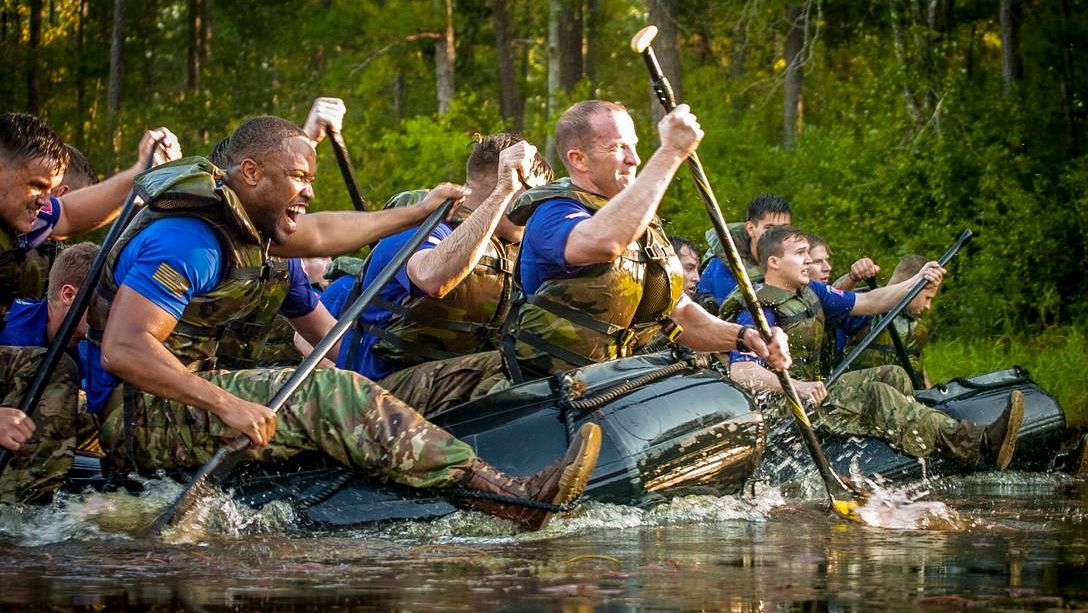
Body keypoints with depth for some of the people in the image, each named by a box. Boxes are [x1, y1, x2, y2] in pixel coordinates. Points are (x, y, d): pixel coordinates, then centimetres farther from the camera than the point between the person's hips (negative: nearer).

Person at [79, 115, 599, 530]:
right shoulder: (186, 240, -19)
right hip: (140, 420, -11)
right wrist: (225, 404, -38)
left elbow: (317, 236, 30)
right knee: (331, 394, -23)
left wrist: (420, 211, 34)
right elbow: (122, 351, -30)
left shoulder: (231, 215, 13)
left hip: (173, 401, 11)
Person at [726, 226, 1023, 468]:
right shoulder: (757, 312, -16)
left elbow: (867, 303, 17)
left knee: (892, 376, -7)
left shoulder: (811, 292, 12)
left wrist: (917, 281, 5)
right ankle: (977, 444, -34)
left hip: (816, 387, 10)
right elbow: (741, 372, -29)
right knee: (875, 394, -25)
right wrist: (797, 387, -42)